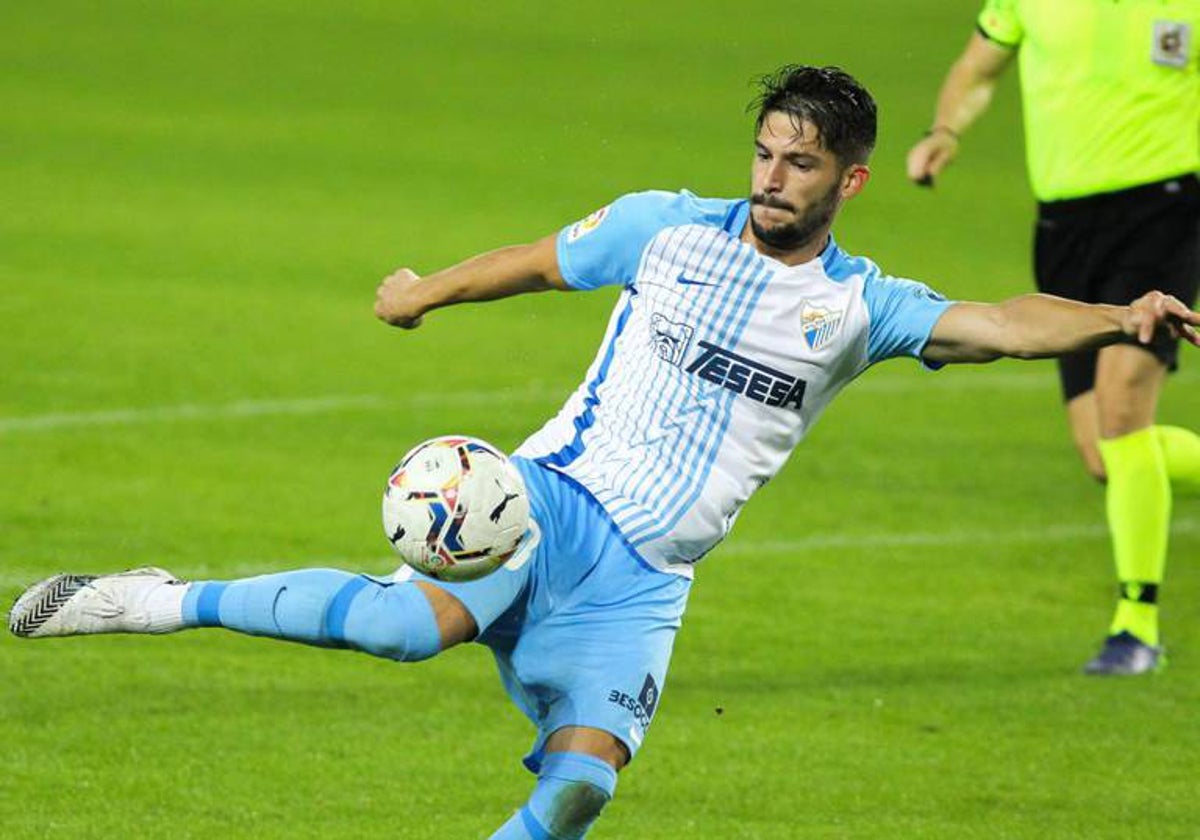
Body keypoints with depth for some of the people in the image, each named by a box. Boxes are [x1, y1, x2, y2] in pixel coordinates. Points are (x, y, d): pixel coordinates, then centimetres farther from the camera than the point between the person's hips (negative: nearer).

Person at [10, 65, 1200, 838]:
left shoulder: (858, 305, 4)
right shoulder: (667, 228, 2)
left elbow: (998, 324, -9)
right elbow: (540, 263, 18)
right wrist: (427, 291, 32)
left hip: (647, 579, 2)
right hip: (556, 497, -2)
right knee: (418, 622, -32)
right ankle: (163, 602, -21)